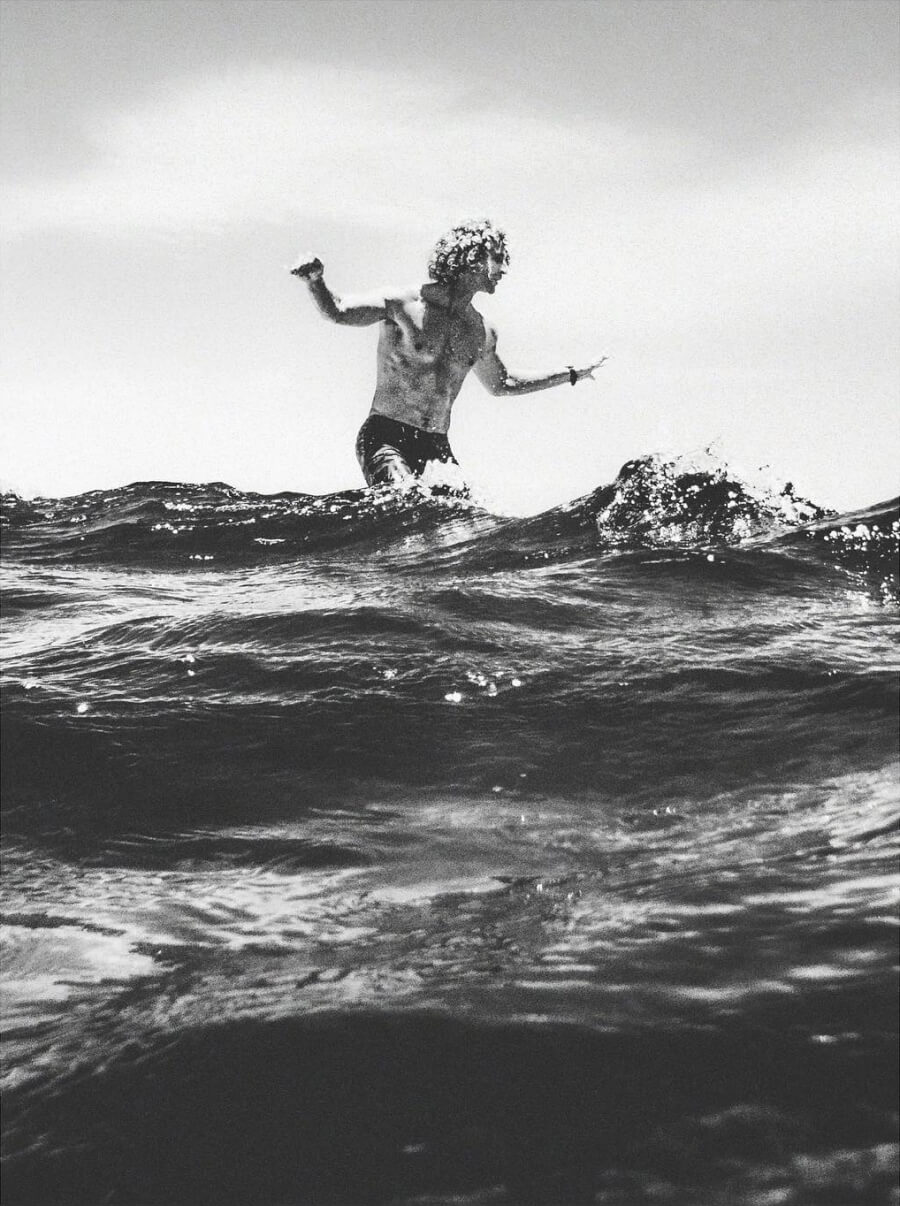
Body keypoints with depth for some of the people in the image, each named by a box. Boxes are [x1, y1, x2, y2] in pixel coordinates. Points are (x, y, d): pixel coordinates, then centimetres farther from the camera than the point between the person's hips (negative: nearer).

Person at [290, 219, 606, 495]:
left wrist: (572, 375, 35)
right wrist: (315, 281, -24)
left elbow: (503, 385, 31)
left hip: (435, 447, 6)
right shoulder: (404, 305, -5)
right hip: (384, 437, -6)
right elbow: (337, 312, -1)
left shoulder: (481, 334, 12)